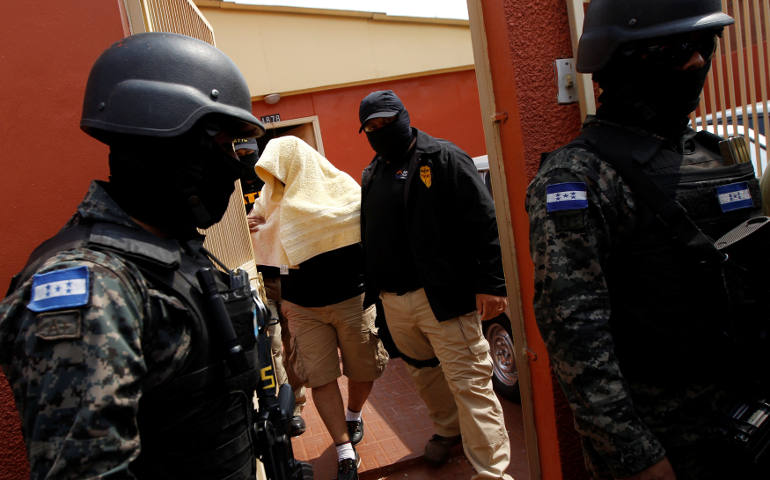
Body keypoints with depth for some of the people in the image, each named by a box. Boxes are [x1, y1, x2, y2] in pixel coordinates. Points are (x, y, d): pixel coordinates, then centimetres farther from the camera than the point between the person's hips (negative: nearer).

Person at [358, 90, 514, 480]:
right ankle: (447, 430, 45)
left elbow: (483, 221, -12)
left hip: (444, 297, -7)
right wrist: (372, 288, 18)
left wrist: (490, 283, -18)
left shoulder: (441, 157, -6)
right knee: (424, 374, 21)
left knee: (469, 383, -3)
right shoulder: (371, 175, 16)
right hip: (393, 302, 7)